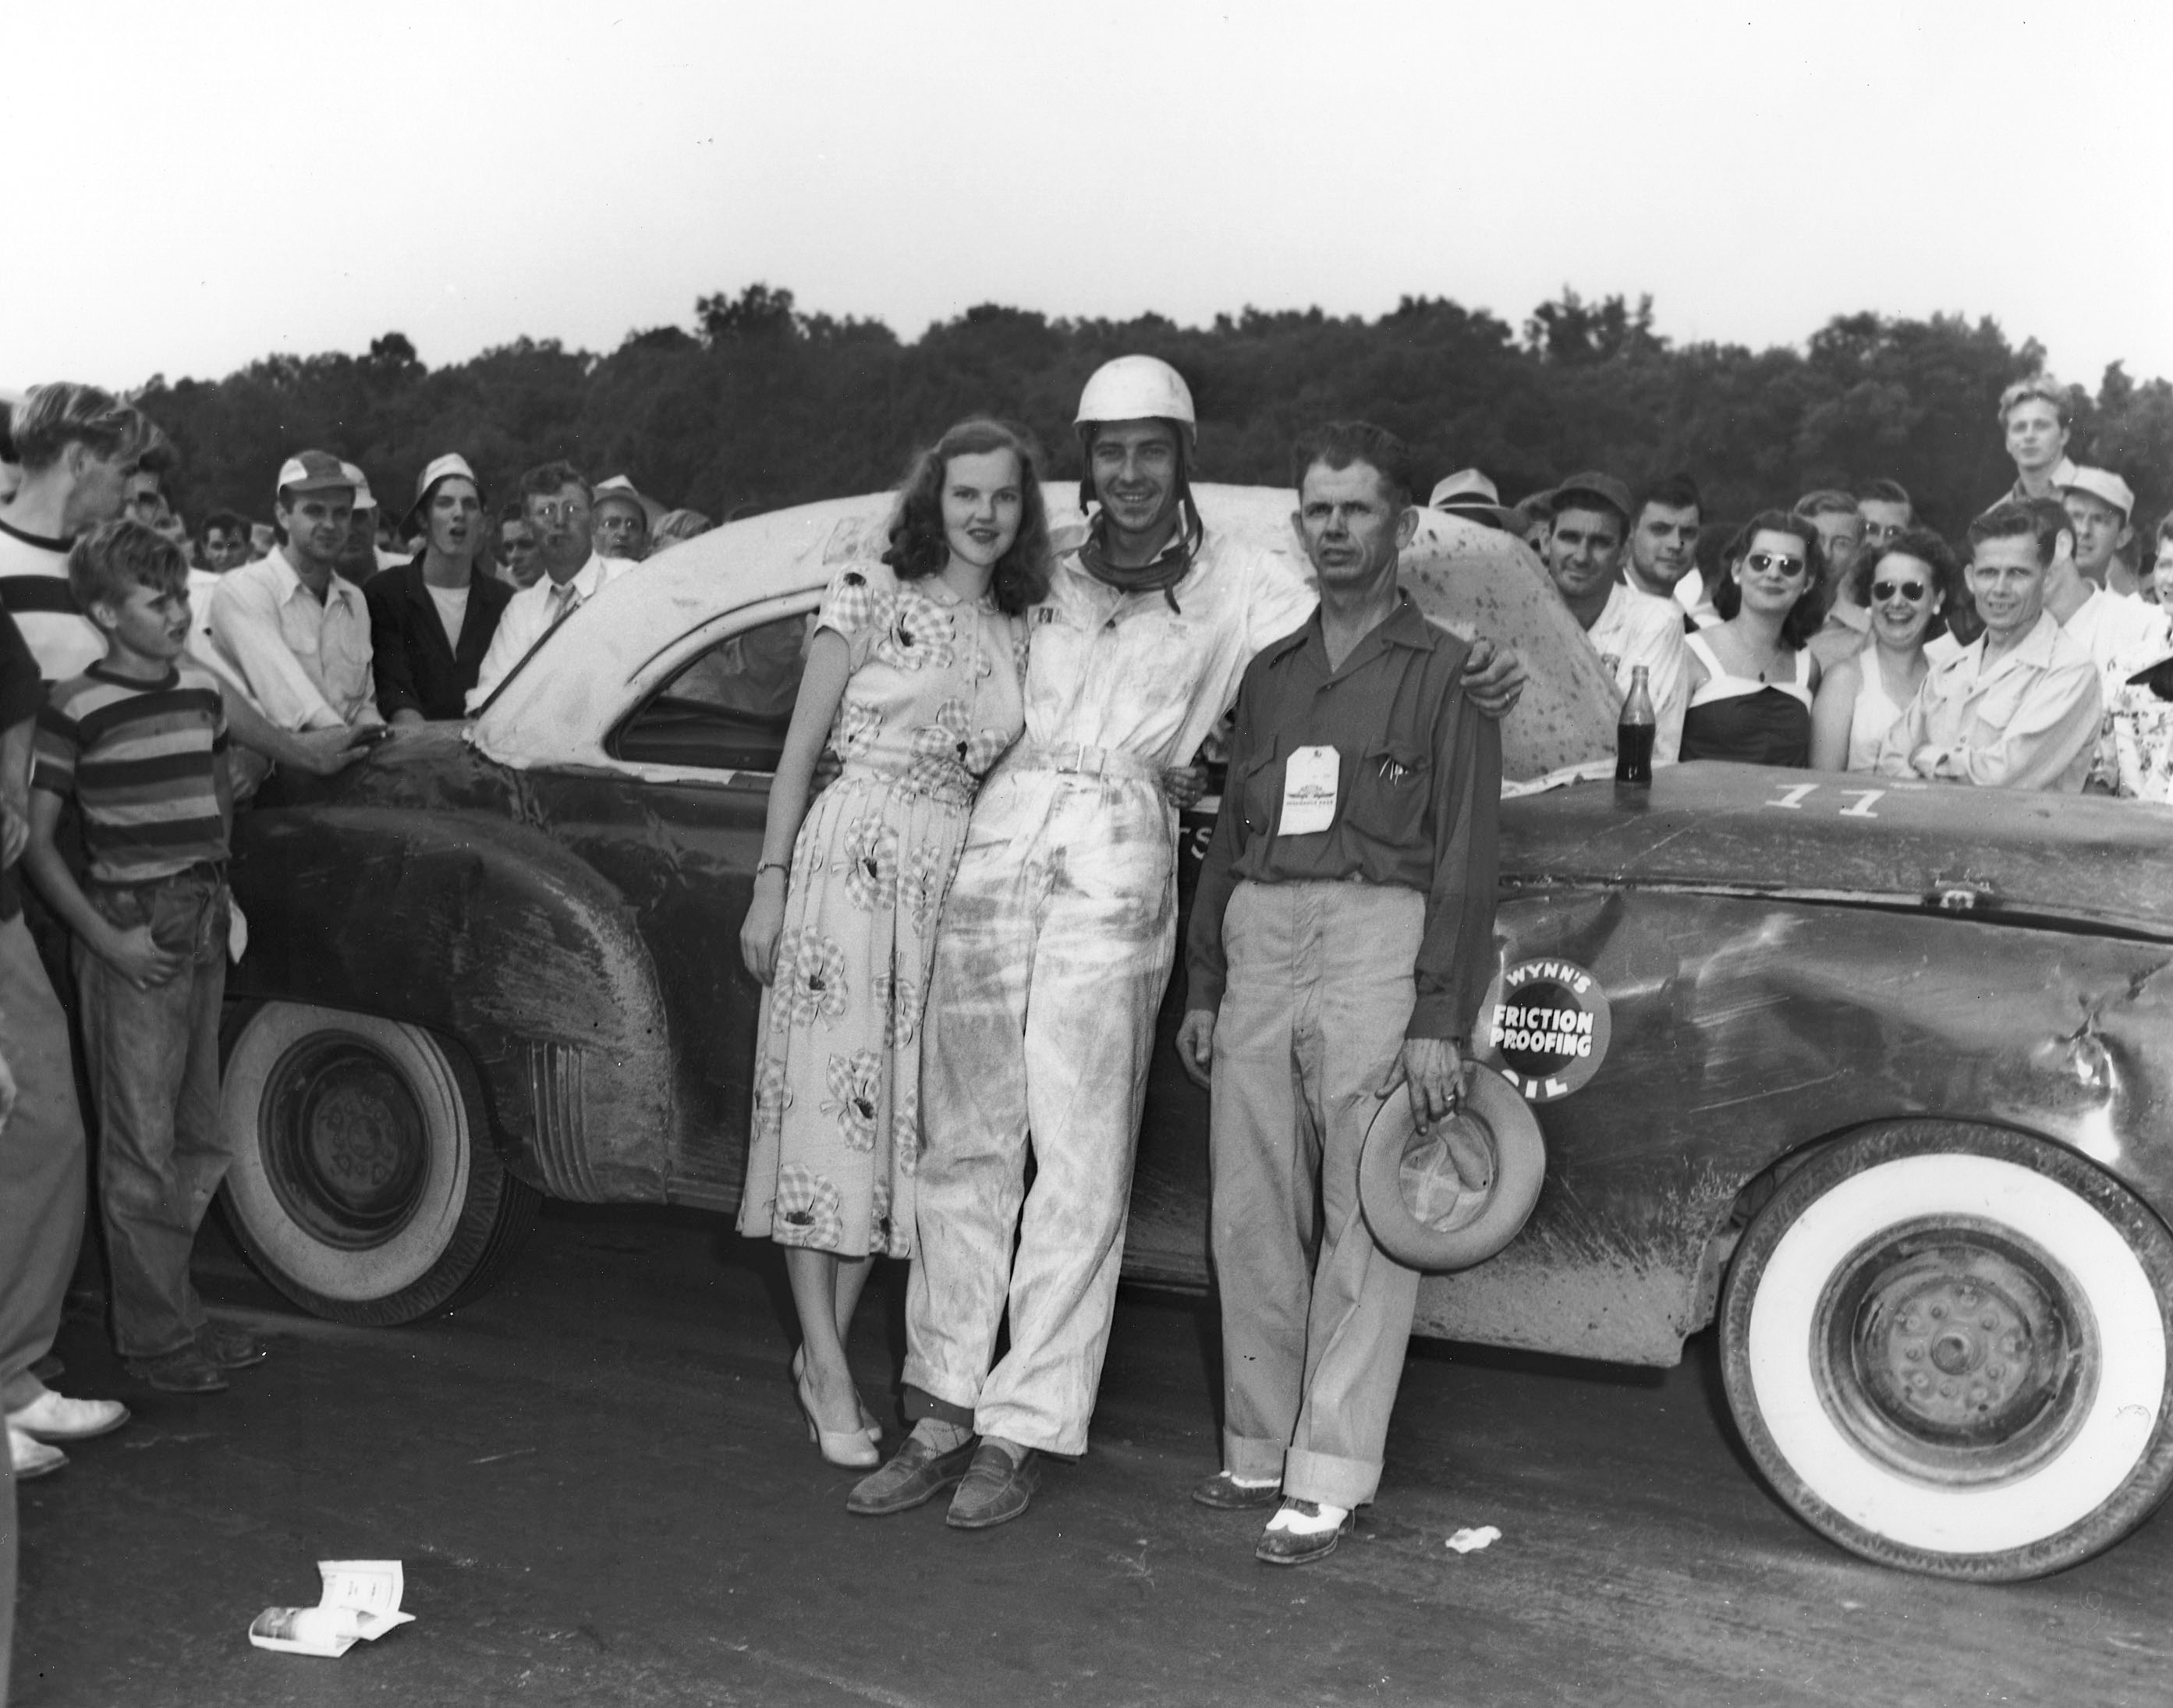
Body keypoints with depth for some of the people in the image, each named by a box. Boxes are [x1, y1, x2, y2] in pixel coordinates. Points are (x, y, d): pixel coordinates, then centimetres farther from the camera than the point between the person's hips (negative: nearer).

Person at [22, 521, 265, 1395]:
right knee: (142, 1152, -1)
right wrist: (108, 940, -15)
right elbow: (34, 842, -10)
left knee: (199, 1142, 14)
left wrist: (223, 891, 13)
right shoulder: (75, 708, -11)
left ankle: (181, 1313, 26)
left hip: (203, 930, 7)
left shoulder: (202, 691, 7)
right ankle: (153, 1338, 9)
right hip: (131, 942, -7)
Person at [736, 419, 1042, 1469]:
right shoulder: (871, 596, -1)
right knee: (829, 1096, -2)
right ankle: (827, 1369, 5)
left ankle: (826, 1350, 17)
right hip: (850, 859, -5)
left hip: (959, 875, 5)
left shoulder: (1022, 631, 13)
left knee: (902, 1113, 6)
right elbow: (802, 745, -1)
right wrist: (770, 883, -5)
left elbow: (1014, 769, 12)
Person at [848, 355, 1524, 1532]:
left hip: (1113, 871, -3)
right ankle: (945, 1415, 15)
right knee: (962, 1145, 5)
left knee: (1078, 1165, -1)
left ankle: (1021, 1432, 8)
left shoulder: (1244, 585, 7)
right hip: (994, 847, 4)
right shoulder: (1048, 577, 17)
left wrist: (1475, 681, -16)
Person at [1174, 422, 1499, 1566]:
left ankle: (1331, 1475, 1)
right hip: (1259, 937, 5)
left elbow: (1466, 857, -3)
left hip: (1377, 933, -5)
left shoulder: (1444, 671, 3)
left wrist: (1443, 1021, -11)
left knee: (1366, 1222, -4)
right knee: (1251, 1213, 6)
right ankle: (1260, 1448, 17)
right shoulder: (1269, 674, 20)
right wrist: (1202, 990, 16)